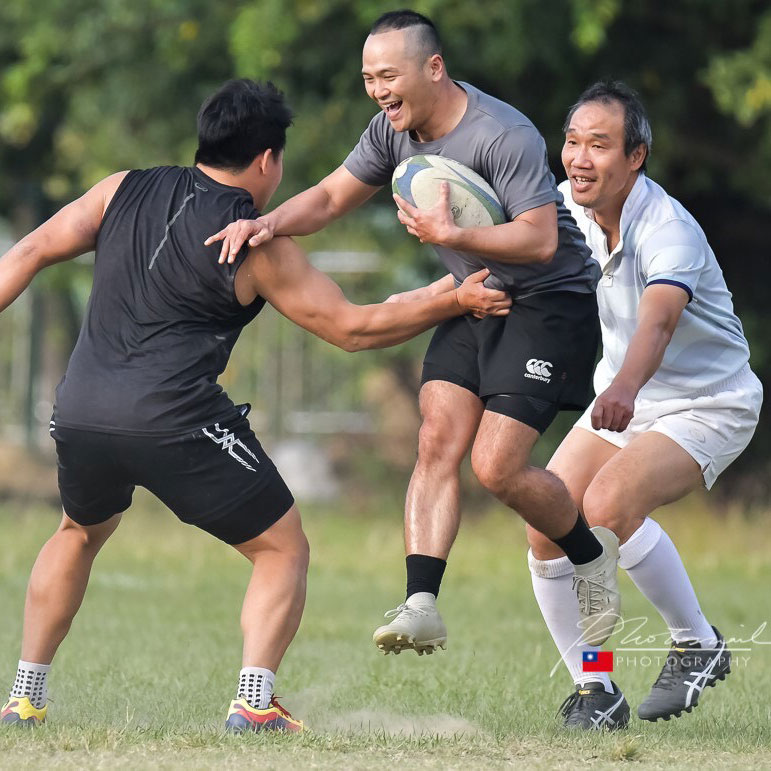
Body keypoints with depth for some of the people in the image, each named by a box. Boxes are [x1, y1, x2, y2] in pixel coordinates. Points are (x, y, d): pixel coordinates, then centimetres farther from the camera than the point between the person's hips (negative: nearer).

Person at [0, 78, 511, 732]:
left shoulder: (123, 192, 12)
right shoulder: (258, 247, 0)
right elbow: (351, 328, 3)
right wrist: (456, 303, 10)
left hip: (79, 413, 6)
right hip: (176, 422, -5)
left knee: (81, 532, 34)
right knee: (284, 550, 8)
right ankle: (254, 702, -9)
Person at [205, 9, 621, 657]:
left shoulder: (502, 136, -25)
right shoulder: (394, 131, 1)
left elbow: (539, 240, -29)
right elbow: (329, 198, 5)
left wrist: (449, 235, -35)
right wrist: (269, 223, -14)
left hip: (550, 301, -8)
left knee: (496, 467, -14)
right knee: (437, 445, -9)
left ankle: (593, 554, 12)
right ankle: (422, 605, -15)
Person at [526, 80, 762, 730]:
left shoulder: (667, 231, -30)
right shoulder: (568, 208, -8)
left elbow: (659, 319, -50)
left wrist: (625, 387, -69)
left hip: (708, 404, -7)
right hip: (623, 400, 7)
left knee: (608, 505, -30)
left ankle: (698, 645, -9)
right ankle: (594, 691, 5)